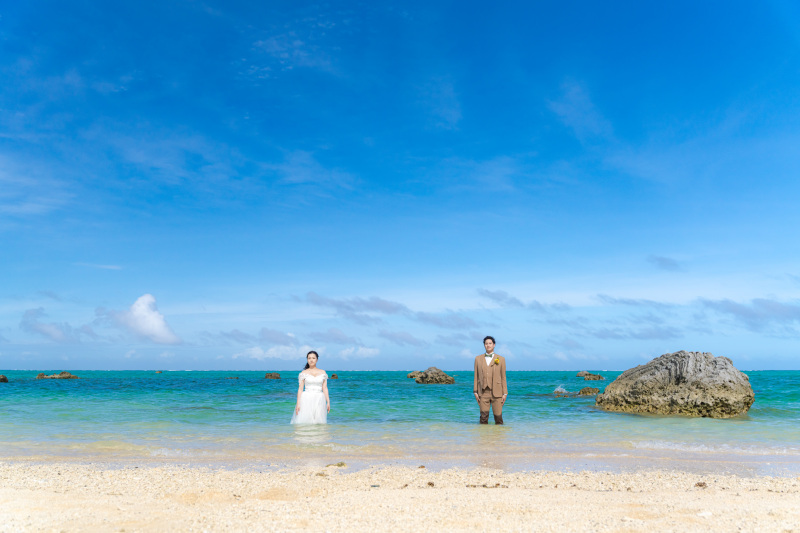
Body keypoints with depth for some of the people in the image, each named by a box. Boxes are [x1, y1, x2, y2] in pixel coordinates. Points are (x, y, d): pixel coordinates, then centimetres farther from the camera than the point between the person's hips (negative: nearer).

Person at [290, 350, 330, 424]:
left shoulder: (322, 372, 9)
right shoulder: (304, 373, 4)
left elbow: (325, 388, 9)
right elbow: (300, 389, 2)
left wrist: (328, 402, 2)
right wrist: (298, 403, -5)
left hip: (319, 401, 1)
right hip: (307, 400, -1)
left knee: (319, 422, -4)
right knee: (304, 422, -8)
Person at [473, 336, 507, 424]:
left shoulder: (501, 359, 8)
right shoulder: (478, 359, 11)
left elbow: (503, 377, 6)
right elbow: (476, 376, 10)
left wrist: (505, 393, 1)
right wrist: (475, 392, 3)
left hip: (496, 393, -1)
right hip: (483, 392, 1)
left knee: (498, 416, -3)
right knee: (484, 417, -2)